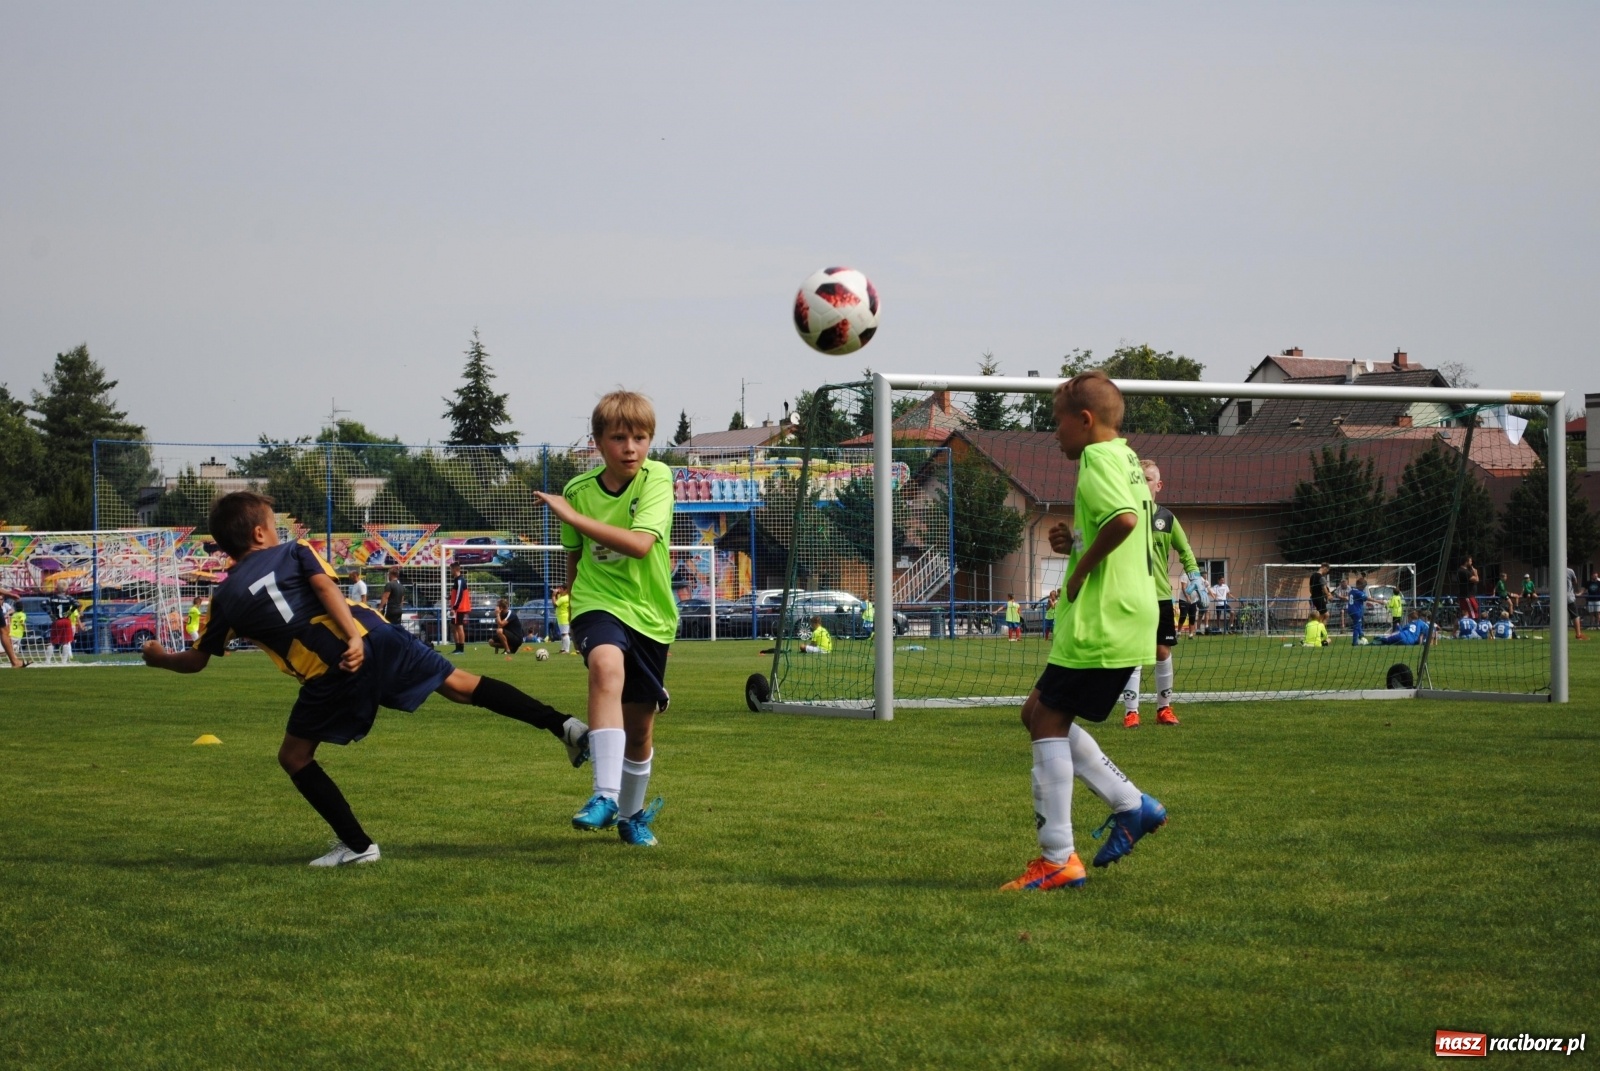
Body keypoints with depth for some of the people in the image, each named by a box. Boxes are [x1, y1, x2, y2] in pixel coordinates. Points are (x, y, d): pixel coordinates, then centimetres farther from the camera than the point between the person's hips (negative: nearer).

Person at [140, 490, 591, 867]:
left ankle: (358, 845, 9)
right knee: (459, 683, 13)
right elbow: (325, 585, -3)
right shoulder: (294, 552, 18)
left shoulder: (225, 598, 15)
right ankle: (561, 724, 7)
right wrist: (354, 635, -13)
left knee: (294, 757, 15)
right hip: (374, 637, 3)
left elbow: (196, 661, 21)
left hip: (330, 675, -3)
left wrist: (160, 657, 41)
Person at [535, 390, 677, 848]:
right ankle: (605, 796, -40)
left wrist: (570, 515, -28)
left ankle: (631, 814, 38)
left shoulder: (657, 478, -13)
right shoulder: (579, 489, -5)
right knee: (606, 665, -35)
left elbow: (640, 543, -28)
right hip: (598, 604, -1)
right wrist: (573, 608, 18)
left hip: (651, 614, 1)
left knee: (641, 724, 11)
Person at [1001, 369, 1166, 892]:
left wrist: (1082, 567, -18)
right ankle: (1132, 805, 14)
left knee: (1048, 721, -5)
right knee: (1039, 713, 17)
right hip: (1128, 619, 10)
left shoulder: (1098, 457, -13)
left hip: (1098, 621, -10)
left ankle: (1057, 859, -5)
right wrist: (1074, 542, 12)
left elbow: (1123, 518, -32)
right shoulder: (1128, 459, 18)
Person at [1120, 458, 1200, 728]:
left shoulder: (1166, 518, 7)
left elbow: (1184, 550, 16)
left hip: (1161, 594, 3)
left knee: (1163, 651, 7)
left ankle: (1164, 708, 20)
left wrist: (1193, 574, 3)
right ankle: (1130, 711, -2)